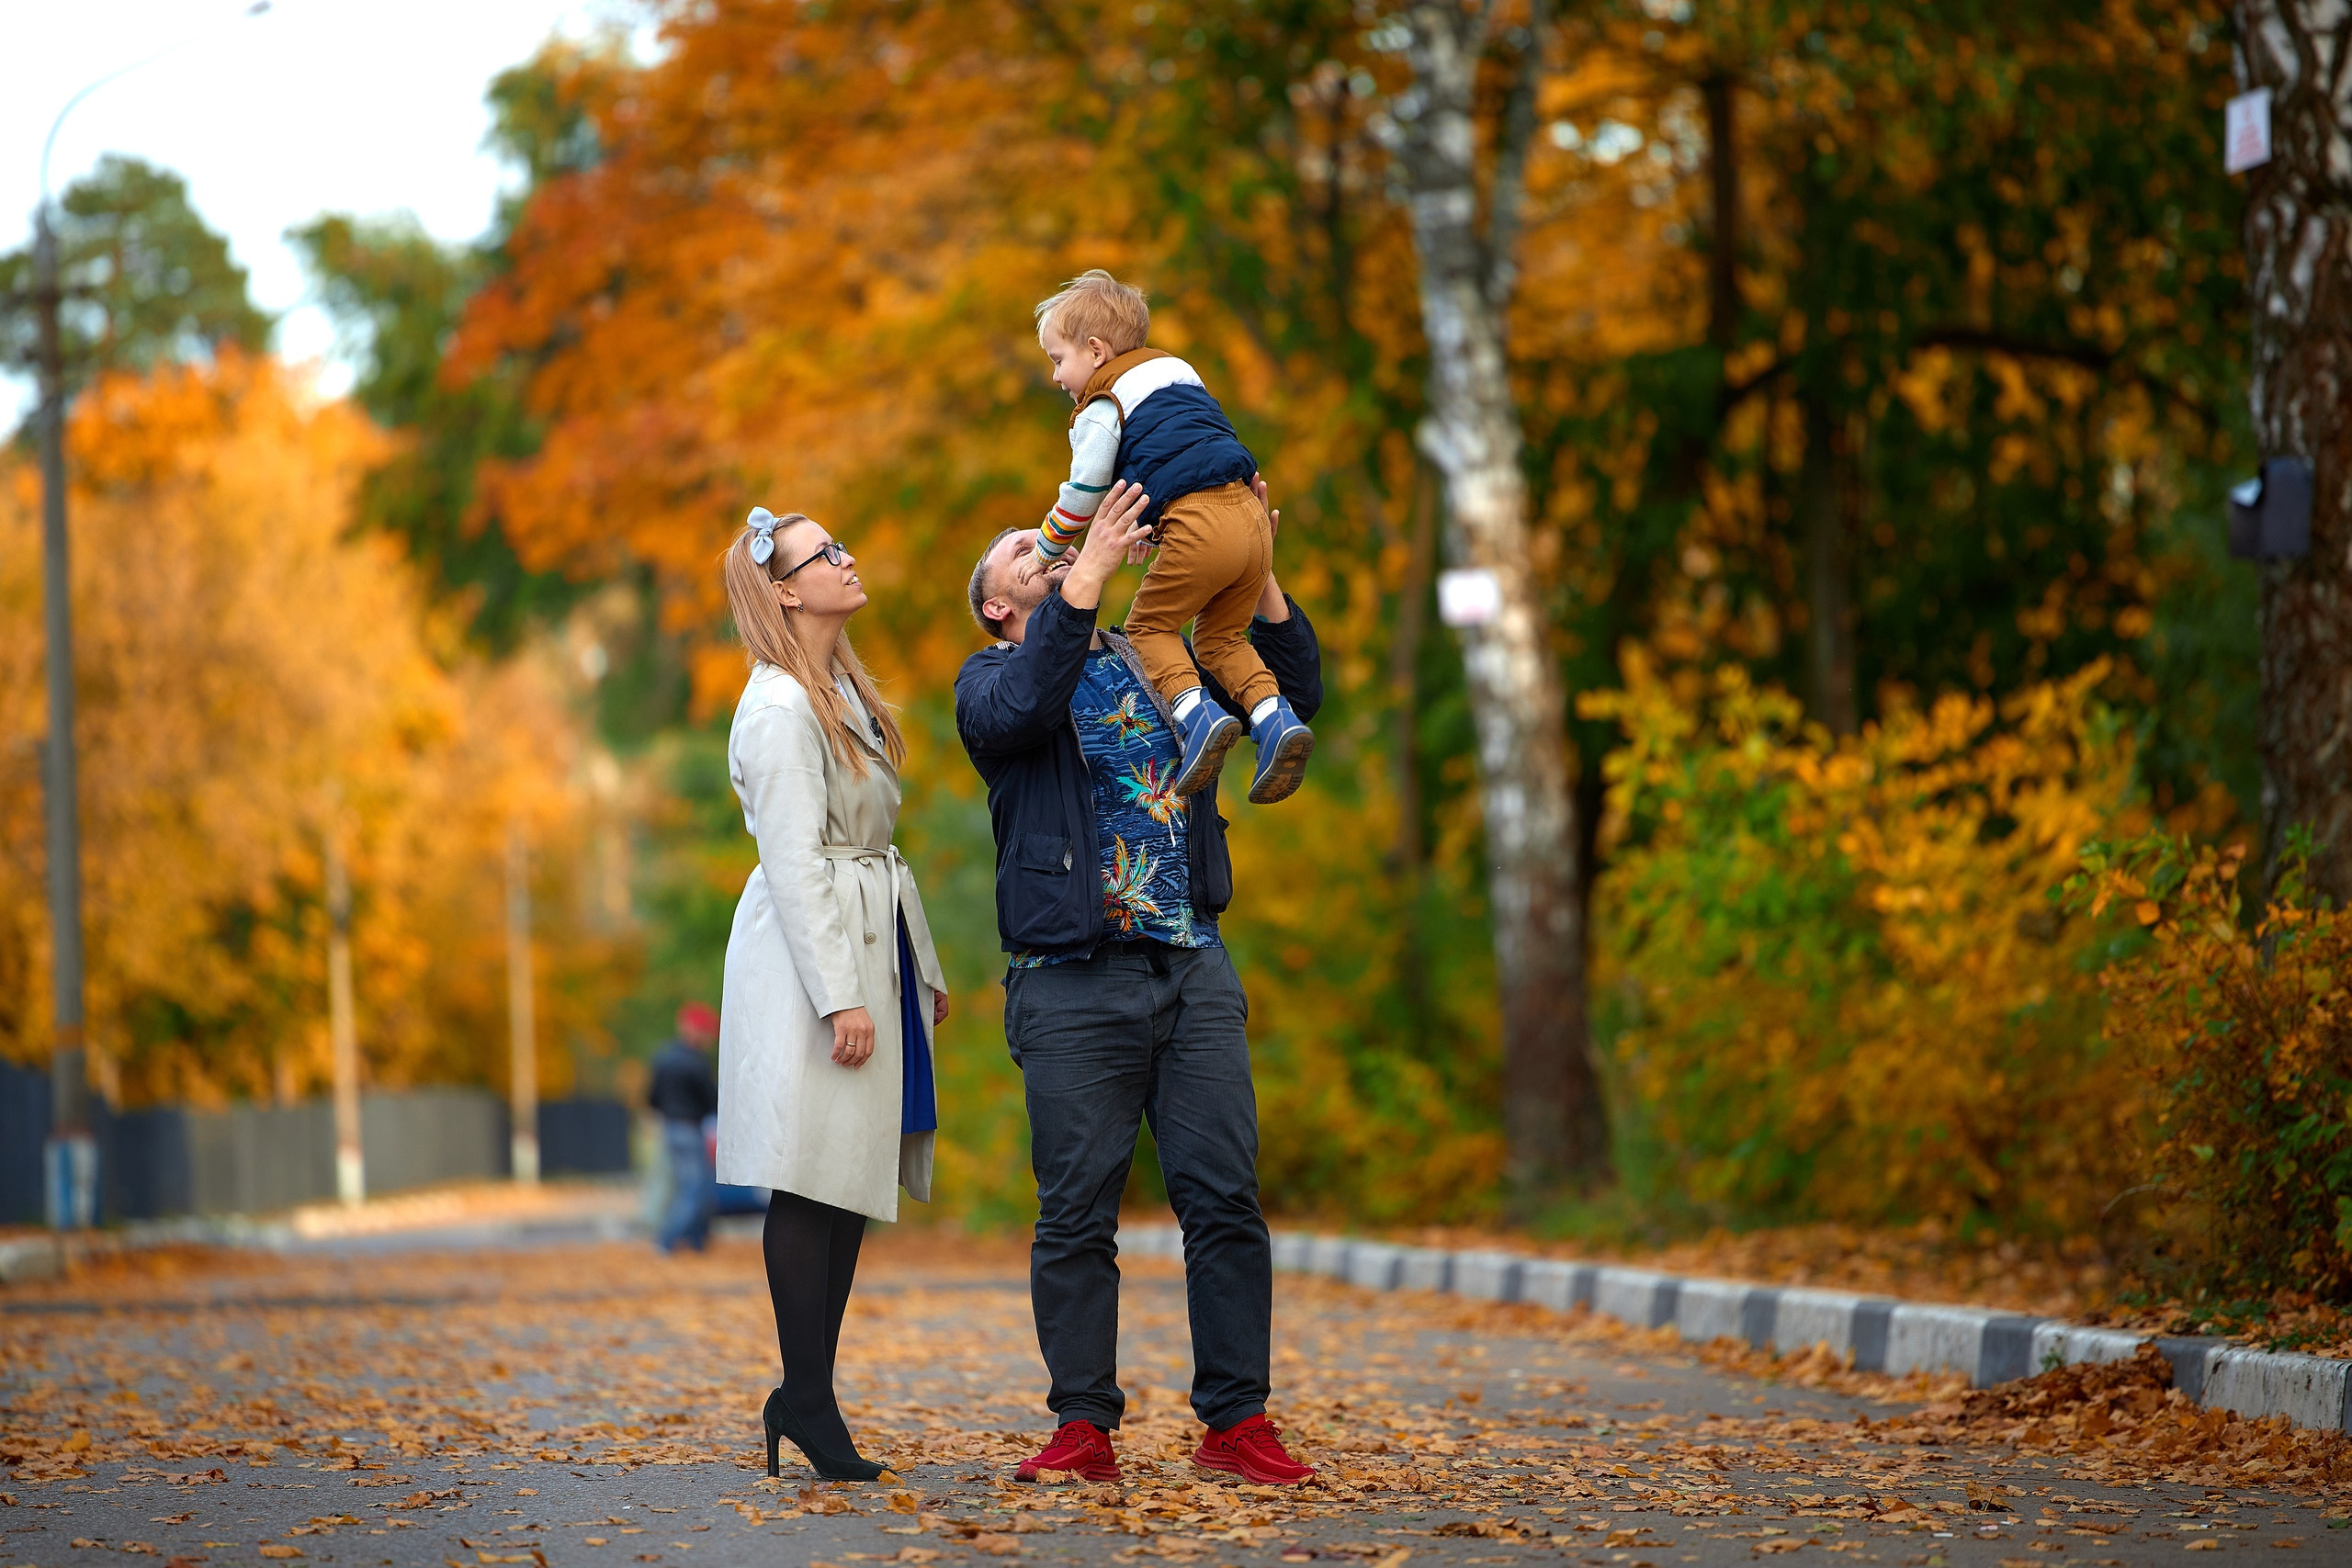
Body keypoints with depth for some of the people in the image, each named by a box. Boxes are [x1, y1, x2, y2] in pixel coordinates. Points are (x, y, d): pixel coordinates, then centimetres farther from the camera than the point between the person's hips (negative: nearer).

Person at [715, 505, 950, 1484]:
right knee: (810, 1183, -7)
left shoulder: (844, 693, 17)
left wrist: (923, 968, 21)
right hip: (808, 954, -9)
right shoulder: (780, 709, -12)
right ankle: (809, 1405, -4)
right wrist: (839, 996, -21)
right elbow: (795, 862, -17)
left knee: (854, 1181, 8)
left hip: (872, 944, 9)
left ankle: (806, 1396, 12)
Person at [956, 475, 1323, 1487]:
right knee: (1077, 1214, -3)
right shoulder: (992, 678, 9)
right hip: (1074, 984, -3)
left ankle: (1236, 1421, 2)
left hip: (1194, 972, 3)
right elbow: (1019, 709, -16)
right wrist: (1087, 575, -17)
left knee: (1225, 1198, -2)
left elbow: (1295, 693, 16)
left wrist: (1257, 574, 5)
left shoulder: (1159, 664, 21)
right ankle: (1084, 1428, 4)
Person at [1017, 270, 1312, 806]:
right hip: (1251, 512, 8)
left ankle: (1196, 711, -18)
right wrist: (1145, 523, 45)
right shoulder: (1177, 370, 29)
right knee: (1220, 637, 16)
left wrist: (1046, 551, 19)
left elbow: (1083, 494, 4)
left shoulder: (1103, 405, 5)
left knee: (1148, 625, 5)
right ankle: (1275, 715, -6)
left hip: (1199, 521, -8)